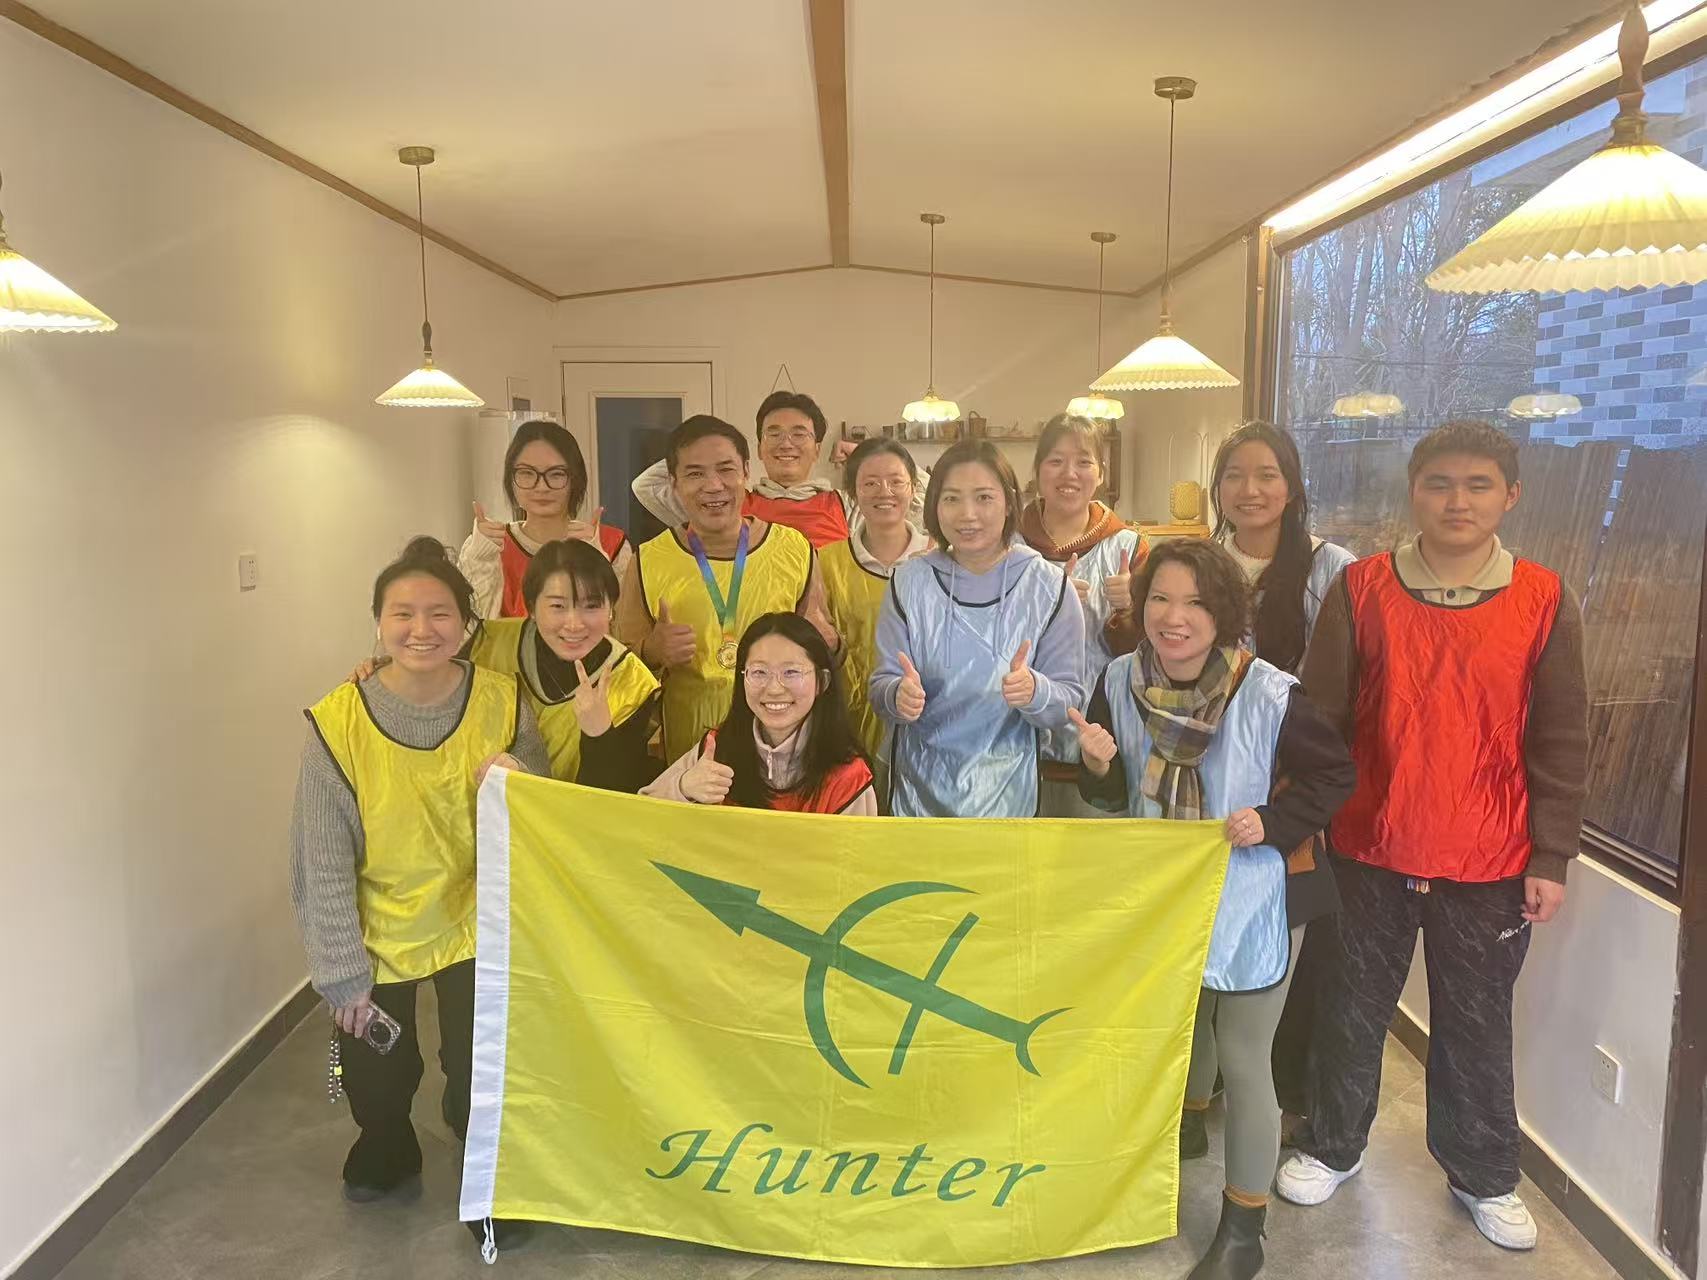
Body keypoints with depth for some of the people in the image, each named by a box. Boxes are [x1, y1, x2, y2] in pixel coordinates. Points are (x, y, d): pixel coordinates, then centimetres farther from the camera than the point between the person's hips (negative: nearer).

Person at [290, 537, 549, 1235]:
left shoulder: (503, 702, -13)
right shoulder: (339, 723, -18)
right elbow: (324, 865, -11)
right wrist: (343, 974, -8)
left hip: (474, 919, 0)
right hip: (378, 930, 0)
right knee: (374, 1081, 10)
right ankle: (385, 1150, 47)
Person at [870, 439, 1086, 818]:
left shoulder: (1049, 587, -8)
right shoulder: (909, 582, -3)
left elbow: (1070, 700, -7)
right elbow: (881, 683, -3)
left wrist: (1035, 692, -28)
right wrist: (899, 695, -26)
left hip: (1005, 789, -1)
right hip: (920, 785, 1)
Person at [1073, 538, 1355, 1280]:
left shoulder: (1269, 695, -23)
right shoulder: (1121, 681, -11)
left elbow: (1336, 775, -9)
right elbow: (1113, 798, -1)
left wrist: (1273, 823, -23)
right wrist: (1098, 763, -22)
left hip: (1243, 907, -4)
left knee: (1245, 1065, 7)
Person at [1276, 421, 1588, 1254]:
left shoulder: (1544, 602, -4)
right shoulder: (1361, 590, -4)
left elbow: (1561, 743, 0)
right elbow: (1316, 720, -3)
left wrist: (1551, 859, -1)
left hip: (1490, 867, 0)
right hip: (1370, 851, 1)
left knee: (1477, 1025, 15)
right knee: (1351, 1010, 15)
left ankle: (1484, 1175, 35)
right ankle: (1332, 1146, 35)